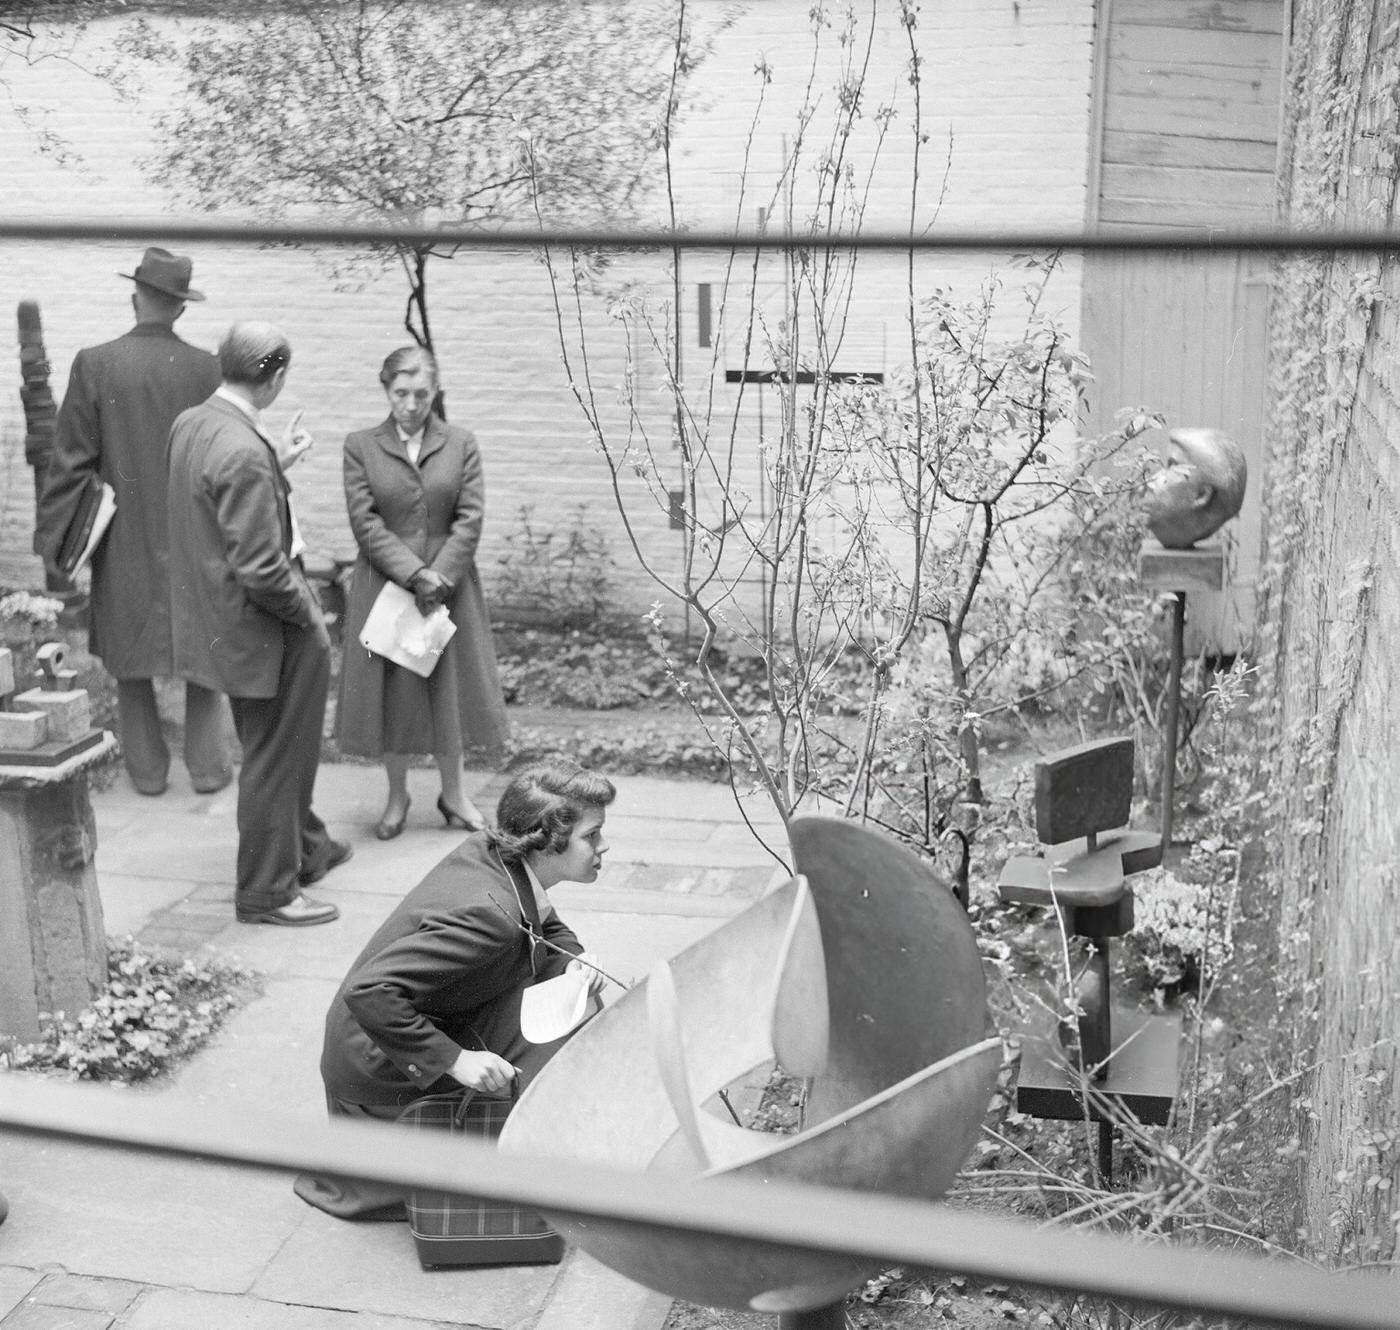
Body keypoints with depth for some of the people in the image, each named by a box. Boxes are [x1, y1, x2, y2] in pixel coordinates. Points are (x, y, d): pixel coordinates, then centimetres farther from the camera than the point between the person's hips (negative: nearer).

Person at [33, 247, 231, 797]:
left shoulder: (94, 364, -9)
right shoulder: (207, 369, -7)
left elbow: (71, 459, -7)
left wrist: (52, 538, 1)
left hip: (124, 542, 0)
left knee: (132, 652, 12)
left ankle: (147, 769, 19)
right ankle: (207, 765, 16)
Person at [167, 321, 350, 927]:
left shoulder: (189, 424, 2)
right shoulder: (244, 453, -28)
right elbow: (259, 570, -28)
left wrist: (279, 465, 13)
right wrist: (306, 610, -12)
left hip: (219, 622, 10)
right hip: (260, 628, -10)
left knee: (283, 746, 25)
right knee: (273, 757, 6)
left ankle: (304, 848, 43)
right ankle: (266, 892, 19)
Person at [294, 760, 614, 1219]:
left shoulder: (488, 849, -7)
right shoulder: (487, 915, -34)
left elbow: (548, 928, 16)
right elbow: (369, 991, -38)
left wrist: (571, 961, -7)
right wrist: (454, 1060, -33)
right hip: (381, 1069, -9)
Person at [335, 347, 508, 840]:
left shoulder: (461, 445, 1)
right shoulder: (360, 447, -2)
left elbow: (470, 520, -4)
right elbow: (365, 522, -8)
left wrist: (440, 577, -15)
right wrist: (414, 573, -17)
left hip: (450, 586, 1)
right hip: (385, 586, -1)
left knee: (449, 687, 9)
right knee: (391, 692, 6)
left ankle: (453, 795, 24)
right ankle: (396, 797, 23)